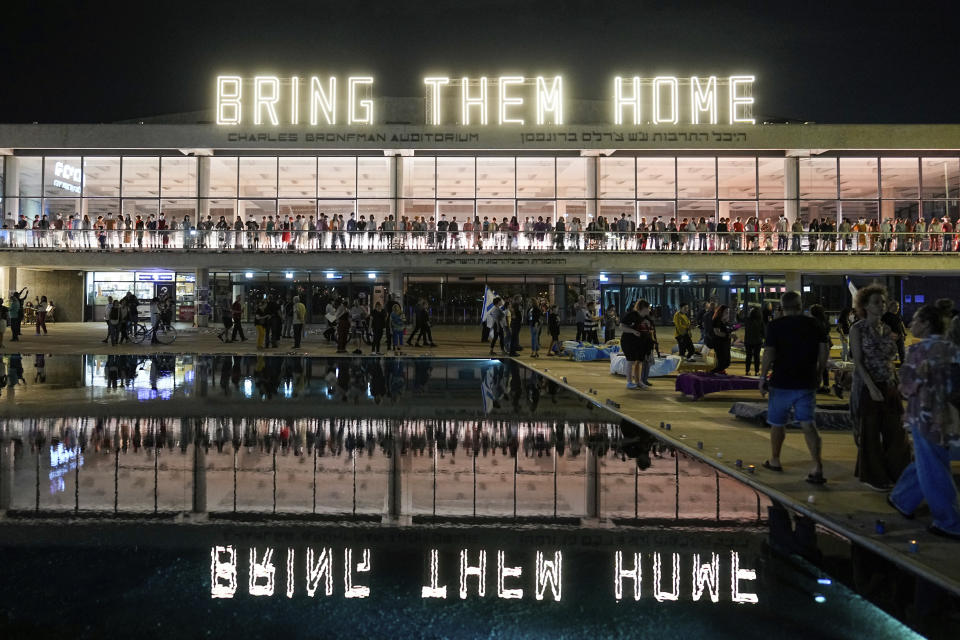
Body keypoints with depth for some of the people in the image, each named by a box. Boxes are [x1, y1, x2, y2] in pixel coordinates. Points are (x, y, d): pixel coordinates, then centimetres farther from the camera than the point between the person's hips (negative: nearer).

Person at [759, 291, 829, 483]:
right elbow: (823, 353, 2)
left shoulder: (775, 325, -6)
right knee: (808, 424, 1)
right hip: (807, 382, 3)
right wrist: (818, 373, 14)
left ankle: (774, 460, 29)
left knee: (777, 423, 14)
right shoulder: (813, 324, 4)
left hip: (782, 382, -2)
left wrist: (762, 377, -4)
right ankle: (817, 468, -9)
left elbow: (768, 354, -12)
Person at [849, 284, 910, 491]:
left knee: (895, 432, 7)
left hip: (889, 387, 6)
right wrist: (872, 387, -20)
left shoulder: (887, 329, 10)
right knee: (870, 433, 3)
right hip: (866, 387, -5)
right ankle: (872, 477, 16)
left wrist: (897, 386, 9)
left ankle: (893, 473, 21)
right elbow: (858, 362, -13)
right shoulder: (857, 329, -7)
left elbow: (890, 360, 14)